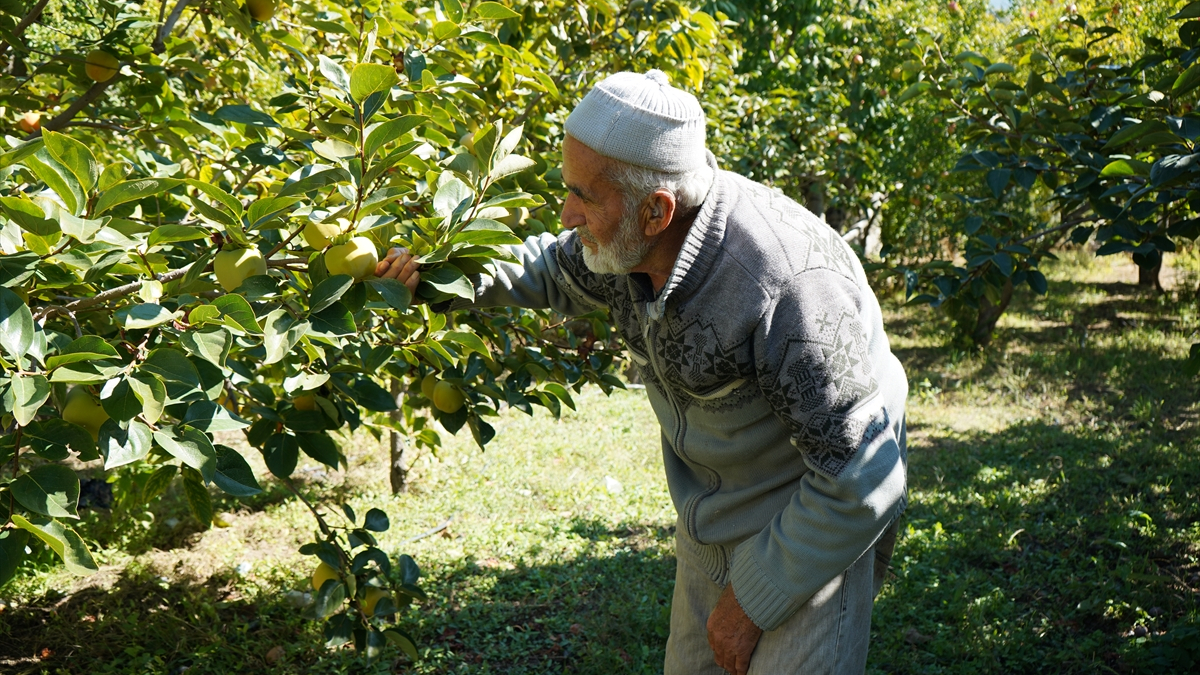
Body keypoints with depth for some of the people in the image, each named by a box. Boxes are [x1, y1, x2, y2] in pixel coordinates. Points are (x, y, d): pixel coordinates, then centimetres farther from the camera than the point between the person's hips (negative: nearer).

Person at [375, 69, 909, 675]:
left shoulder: (790, 286, -37)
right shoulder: (626, 238, -13)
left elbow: (857, 481, -30)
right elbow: (559, 270, 14)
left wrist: (753, 600, -21)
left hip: (815, 524, -7)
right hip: (710, 522, 7)